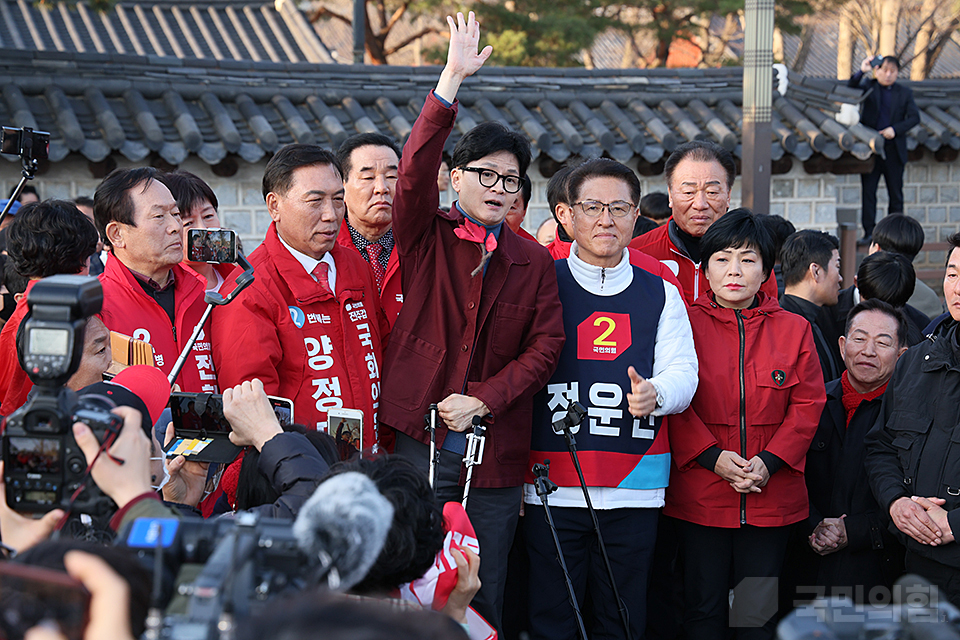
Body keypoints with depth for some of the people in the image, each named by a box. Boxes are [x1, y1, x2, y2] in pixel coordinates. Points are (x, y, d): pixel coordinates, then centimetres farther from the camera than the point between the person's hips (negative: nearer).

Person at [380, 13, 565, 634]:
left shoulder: (533, 262, 10)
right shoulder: (427, 237, 3)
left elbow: (546, 344, 4)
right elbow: (416, 171, -13)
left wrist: (485, 398, -10)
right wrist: (451, 83, -23)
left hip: (497, 453, 2)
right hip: (421, 440, -2)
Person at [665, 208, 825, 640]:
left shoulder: (793, 329, 7)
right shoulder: (686, 324, 1)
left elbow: (807, 404, 3)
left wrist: (770, 462, -10)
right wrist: (713, 457, -15)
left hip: (771, 498, 1)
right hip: (700, 495, -1)